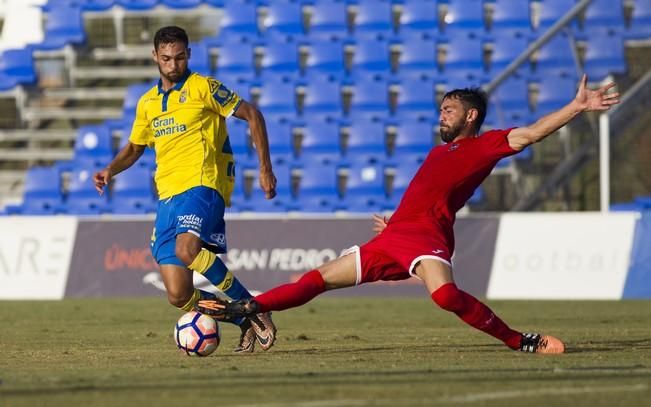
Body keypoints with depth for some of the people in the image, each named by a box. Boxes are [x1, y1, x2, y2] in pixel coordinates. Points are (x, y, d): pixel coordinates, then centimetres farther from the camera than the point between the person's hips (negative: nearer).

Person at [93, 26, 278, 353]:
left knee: (186, 249, -35)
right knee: (179, 295, -6)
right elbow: (134, 148, 30)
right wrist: (110, 170, 9)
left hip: (202, 185, -6)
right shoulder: (147, 103, 17)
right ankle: (245, 323, 16)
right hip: (167, 195, 6)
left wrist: (265, 168, -4)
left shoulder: (202, 87, 0)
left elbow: (251, 115, 1)